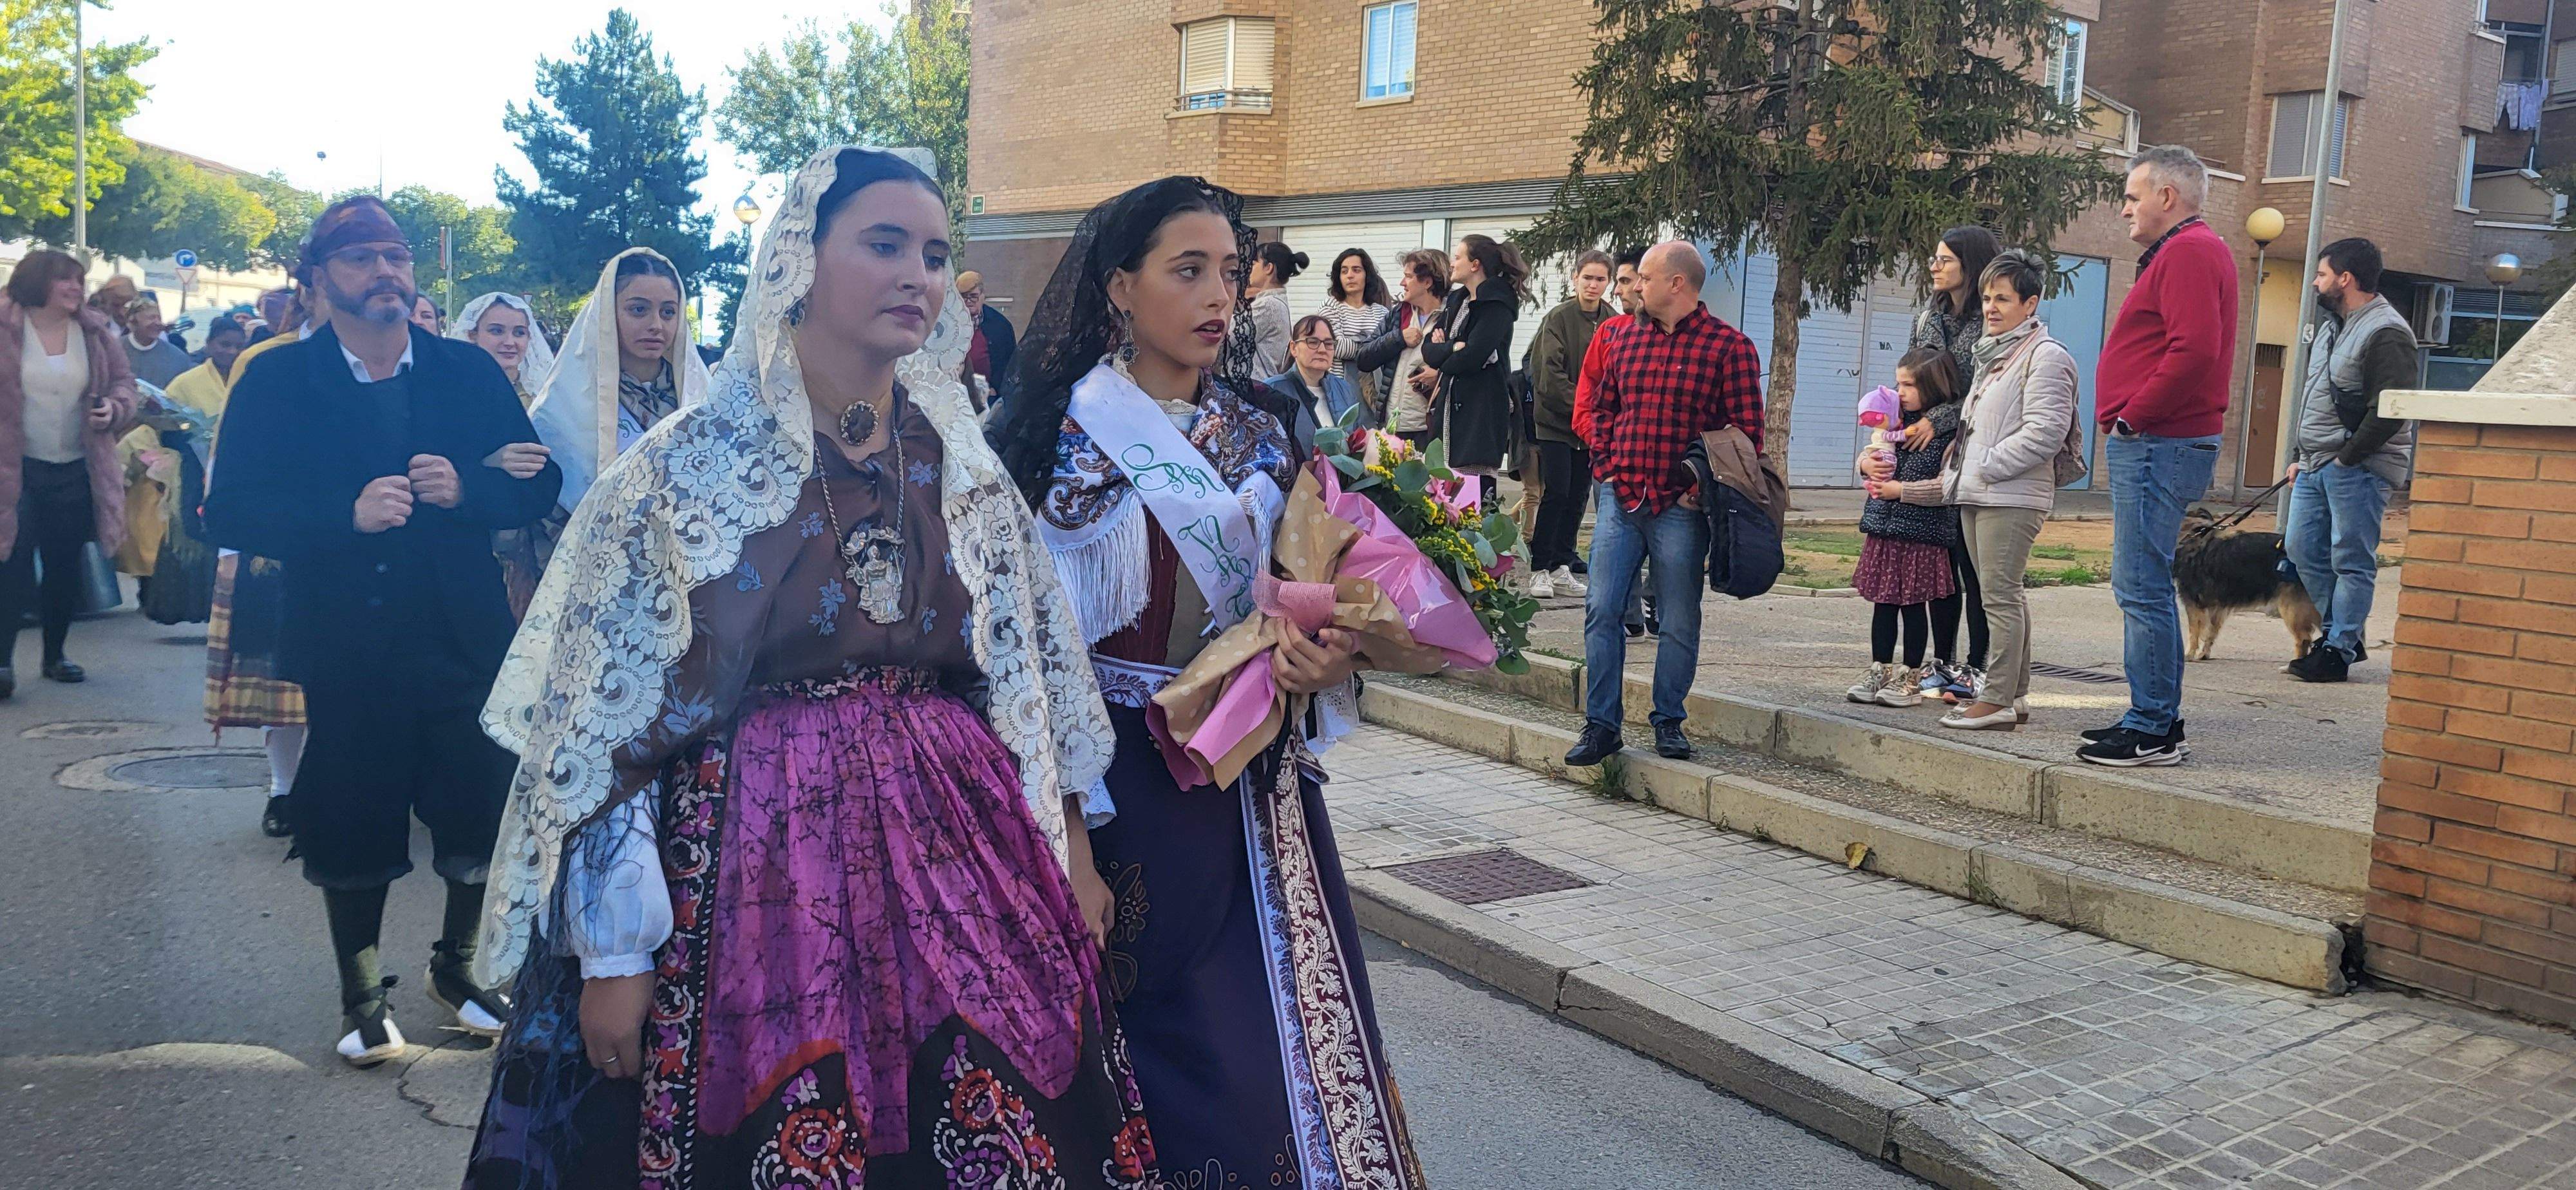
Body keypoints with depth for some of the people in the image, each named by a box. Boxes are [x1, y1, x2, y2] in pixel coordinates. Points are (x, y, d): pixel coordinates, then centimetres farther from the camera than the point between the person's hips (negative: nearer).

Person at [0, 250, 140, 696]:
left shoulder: (94, 330, 4)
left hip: (76, 471, 4)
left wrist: (115, 407, -8)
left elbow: (123, 380, 12)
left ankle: (55, 654, 25)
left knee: (65, 568, 11)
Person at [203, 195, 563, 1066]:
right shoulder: (277, 381, 0)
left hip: (464, 640, 1)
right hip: (346, 648, -1)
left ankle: (459, 967, 31)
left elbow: (538, 483, 1)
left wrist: (466, 489, -19)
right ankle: (362, 995, 29)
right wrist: (349, 512, -23)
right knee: (354, 828, 9)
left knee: (483, 816, 5)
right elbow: (231, 512, -8)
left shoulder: (470, 371, 5)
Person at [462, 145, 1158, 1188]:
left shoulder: (963, 465, 6)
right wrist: (614, 951, -7)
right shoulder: (687, 465, -6)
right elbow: (606, 717, -6)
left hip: (961, 862, 4)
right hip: (758, 873, -4)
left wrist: (1071, 851, 12)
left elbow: (1033, 668, 14)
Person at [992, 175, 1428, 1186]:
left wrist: (1329, 657, -8)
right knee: (1171, 1036, 3)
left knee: (1284, 1020, 7)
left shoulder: (1260, 432, 8)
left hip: (1255, 778, 5)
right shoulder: (1074, 437, -7)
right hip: (1130, 777, -5)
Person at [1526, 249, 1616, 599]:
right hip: (1556, 422, -5)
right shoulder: (1558, 318, -7)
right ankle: (1539, 571, 0)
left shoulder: (1613, 323, 6)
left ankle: (1561, 569, 15)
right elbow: (1550, 374, -13)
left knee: (1578, 497, 7)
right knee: (1556, 493, -8)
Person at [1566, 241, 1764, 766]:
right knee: (1602, 611, 0)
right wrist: (1605, 471, 7)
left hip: (1679, 506, -4)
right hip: (1618, 498, 4)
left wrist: (1702, 490, -10)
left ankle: (1669, 722, 19)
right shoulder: (1622, 337, 11)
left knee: (1678, 623, 5)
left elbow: (1747, 431, -5)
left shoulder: (1729, 346, -4)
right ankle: (1601, 725, 7)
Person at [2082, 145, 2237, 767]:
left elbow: (2194, 349, -25)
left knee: (2143, 587, -9)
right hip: (2153, 445, 11)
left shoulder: (2188, 253, -11)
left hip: (2157, 445, -11)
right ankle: (2158, 719, 21)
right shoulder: (2189, 250, 23)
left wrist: (2134, 415, -17)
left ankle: (2152, 732, -6)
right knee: (2145, 586, 15)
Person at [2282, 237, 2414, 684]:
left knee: (2351, 561, -3)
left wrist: (2346, 458, -17)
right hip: (2316, 464, 10)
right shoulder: (2331, 325, 17)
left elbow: (2389, 411, -21)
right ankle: (2342, 631, 25)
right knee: (2302, 548, 11)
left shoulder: (2385, 333, -14)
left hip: (2359, 467, -10)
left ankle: (2338, 651, 2)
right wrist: (2299, 456, 18)